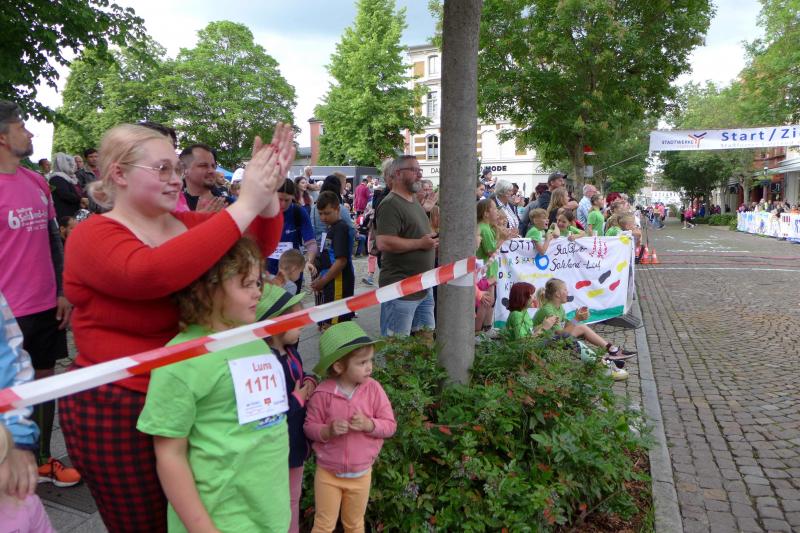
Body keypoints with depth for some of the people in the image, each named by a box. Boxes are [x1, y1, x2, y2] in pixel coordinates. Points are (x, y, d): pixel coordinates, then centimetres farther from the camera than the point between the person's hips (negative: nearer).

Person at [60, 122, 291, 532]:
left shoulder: (185, 223, 4)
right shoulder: (94, 236, -16)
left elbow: (258, 246, 3)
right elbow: (151, 272, -38)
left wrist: (267, 192, -18)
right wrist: (245, 204, -37)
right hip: (119, 412, -6)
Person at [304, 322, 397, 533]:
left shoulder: (373, 389, -13)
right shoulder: (323, 393, -18)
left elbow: (390, 425, -8)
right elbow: (309, 427, -9)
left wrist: (369, 425, -26)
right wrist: (328, 431, -27)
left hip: (361, 474, 2)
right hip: (328, 473, -2)